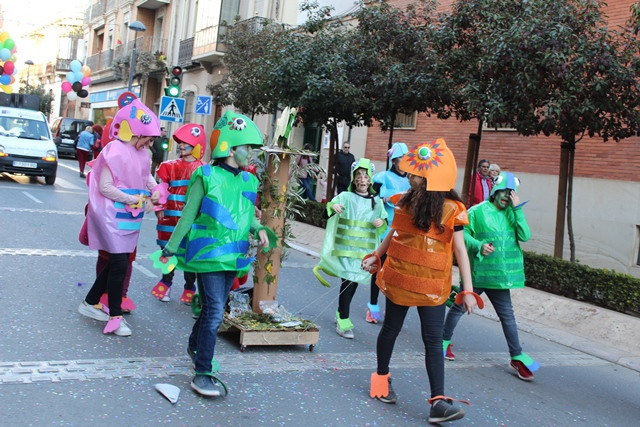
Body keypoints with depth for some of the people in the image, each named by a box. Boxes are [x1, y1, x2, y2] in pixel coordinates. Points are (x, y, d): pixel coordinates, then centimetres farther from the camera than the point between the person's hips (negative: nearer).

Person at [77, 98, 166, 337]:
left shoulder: (142, 153, 7)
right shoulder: (115, 151, -18)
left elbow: (145, 175, 22)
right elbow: (104, 187, -20)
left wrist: (154, 189, 1)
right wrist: (132, 199, -19)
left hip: (130, 218, 9)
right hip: (113, 217, -9)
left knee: (118, 263, 14)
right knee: (119, 264, -8)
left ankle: (90, 303, 30)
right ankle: (115, 317, 3)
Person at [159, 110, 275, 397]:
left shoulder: (248, 182, 7)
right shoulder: (207, 177, -10)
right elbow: (188, 216, -5)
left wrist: (259, 229, -1)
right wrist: (170, 249, -4)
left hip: (233, 255, 7)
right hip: (209, 253, -6)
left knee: (214, 307, 19)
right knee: (214, 311, -11)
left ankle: (195, 347, 43)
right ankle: (203, 373, -2)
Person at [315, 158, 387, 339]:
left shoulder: (376, 201, 8)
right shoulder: (346, 196, -2)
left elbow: (383, 225, 13)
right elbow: (333, 204, -18)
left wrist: (381, 223, -10)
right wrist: (333, 206, -41)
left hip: (365, 249, 4)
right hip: (346, 247, -4)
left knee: (354, 282, 12)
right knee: (348, 282, -10)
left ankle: (341, 313, 33)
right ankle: (343, 322, -3)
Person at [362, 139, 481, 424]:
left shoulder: (450, 209, -13)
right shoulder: (404, 201, -1)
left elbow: (460, 251, -11)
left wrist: (468, 290, -14)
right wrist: (375, 256, 16)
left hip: (432, 286, -3)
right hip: (399, 279, 3)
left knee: (433, 341, -4)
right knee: (390, 329, 16)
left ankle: (438, 401, -3)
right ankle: (381, 377, 36)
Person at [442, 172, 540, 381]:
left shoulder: (512, 214, 5)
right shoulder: (478, 211, -6)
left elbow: (525, 236, -8)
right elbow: (463, 234, -5)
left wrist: (518, 208, -13)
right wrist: (479, 246, -20)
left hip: (499, 275, 3)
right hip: (476, 271, -3)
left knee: (507, 314, 7)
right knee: (460, 307, 11)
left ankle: (517, 356, 14)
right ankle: (444, 341, 30)